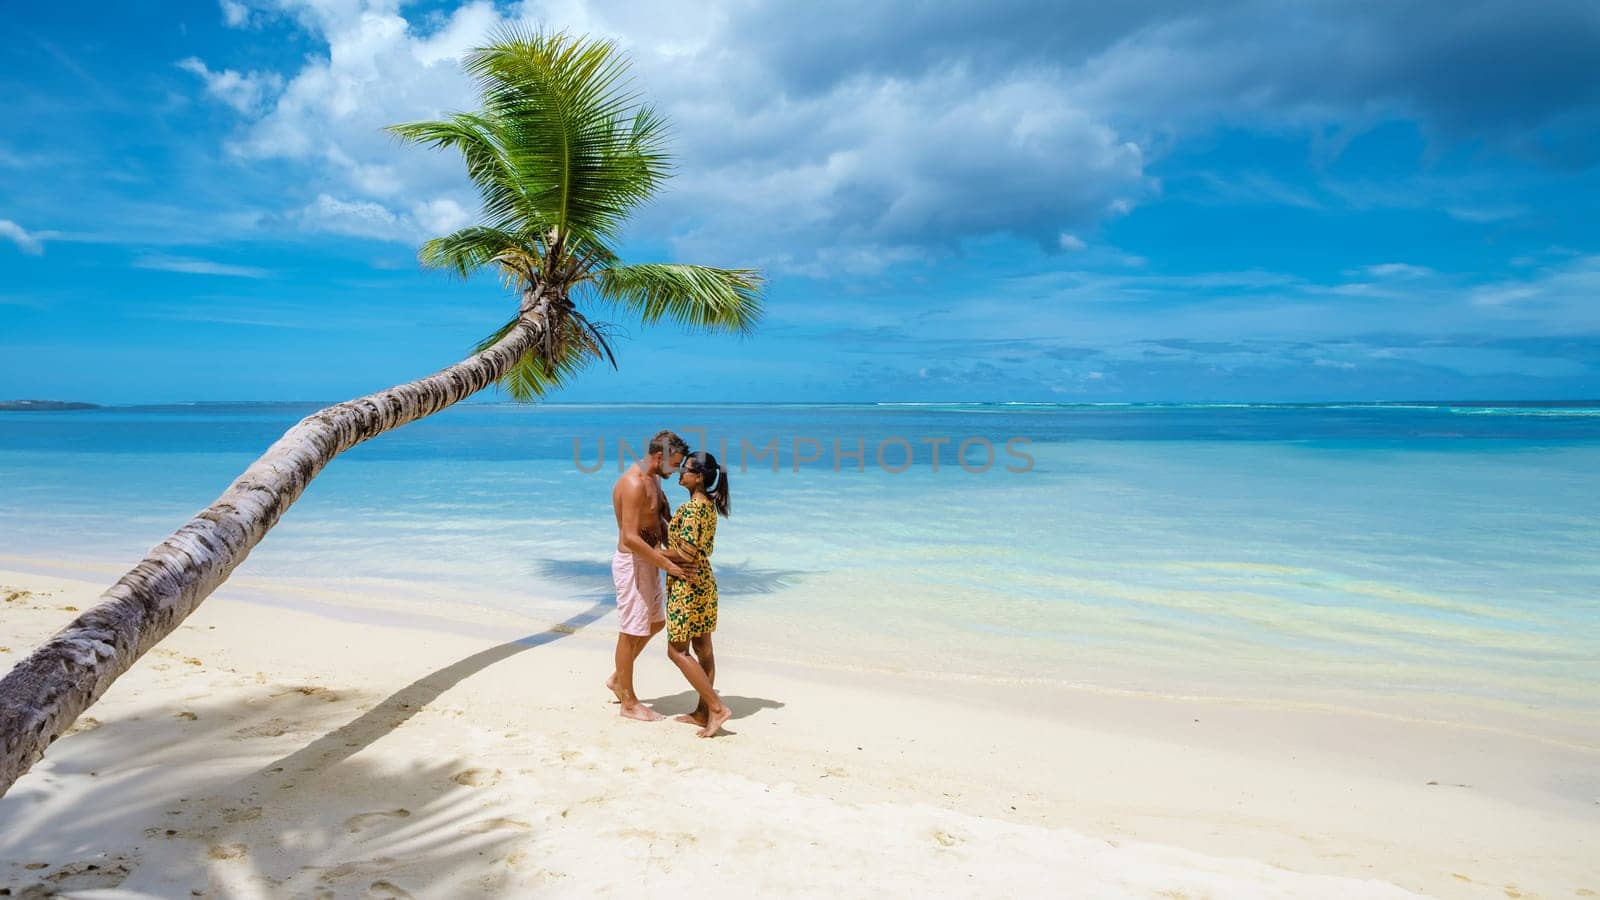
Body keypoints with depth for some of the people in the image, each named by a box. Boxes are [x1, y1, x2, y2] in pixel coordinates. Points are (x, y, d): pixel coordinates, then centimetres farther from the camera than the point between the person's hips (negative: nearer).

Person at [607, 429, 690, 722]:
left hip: (648, 560, 10)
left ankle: (617, 678, 35)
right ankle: (629, 703, 14)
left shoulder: (654, 479, 8)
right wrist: (667, 565, -28)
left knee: (655, 623, 20)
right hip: (632, 563, -10)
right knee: (631, 631, 1)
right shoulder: (633, 484, -23)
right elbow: (631, 538, -29)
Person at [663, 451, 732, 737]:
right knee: (703, 649, 13)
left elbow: (685, 553, -24)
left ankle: (717, 708, -3)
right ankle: (703, 712, 21)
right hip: (705, 582, 9)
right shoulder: (709, 505, 8)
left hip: (687, 586, -9)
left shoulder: (690, 508, -20)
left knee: (677, 651, -1)